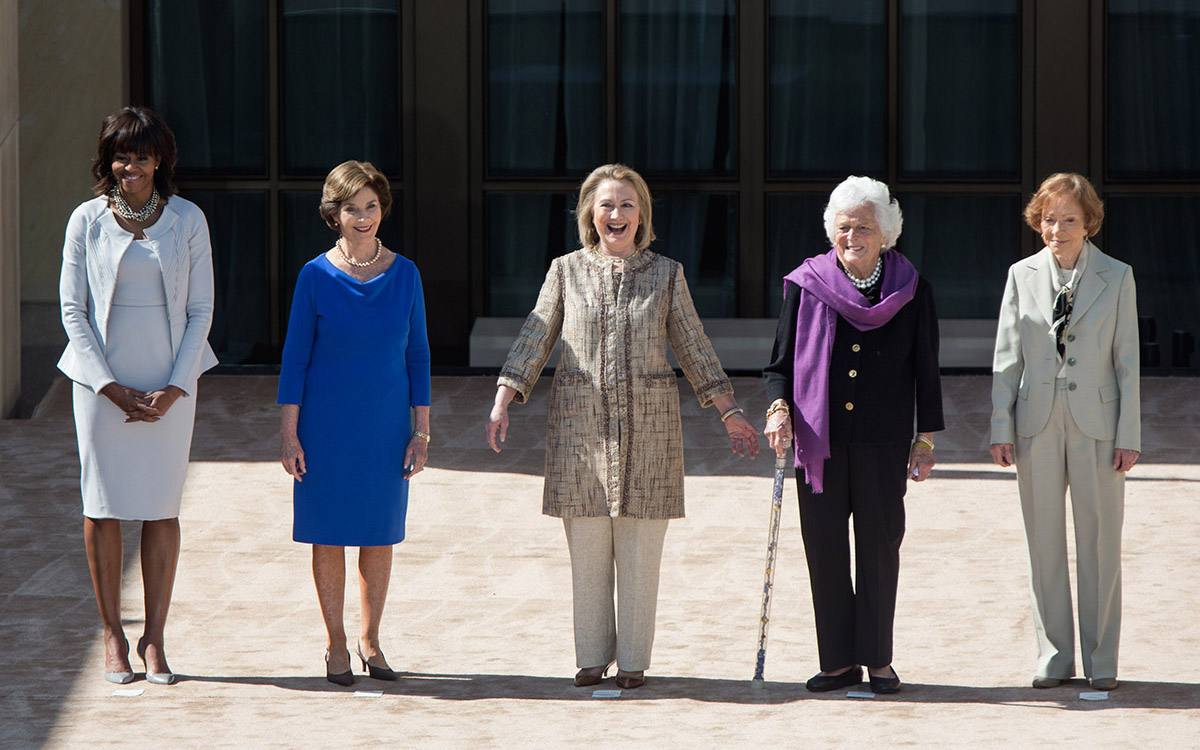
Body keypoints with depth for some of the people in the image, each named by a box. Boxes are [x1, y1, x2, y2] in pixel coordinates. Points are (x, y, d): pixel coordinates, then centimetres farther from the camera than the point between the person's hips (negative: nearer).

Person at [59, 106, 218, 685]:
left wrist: (174, 388, -8)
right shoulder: (87, 220, 0)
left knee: (162, 508, 2)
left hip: (169, 383, 0)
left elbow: (200, 310, 3)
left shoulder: (187, 220, 1)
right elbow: (72, 309, 0)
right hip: (101, 381, 0)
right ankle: (112, 637, 10)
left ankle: (154, 638, 9)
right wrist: (111, 387, -9)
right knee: (102, 507, 1)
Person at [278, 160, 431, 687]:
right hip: (327, 425, -2)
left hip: (386, 425, 2)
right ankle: (336, 645, 16)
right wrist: (289, 432, -7)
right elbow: (294, 357, -3)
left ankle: (370, 639, 23)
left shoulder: (405, 275, 0)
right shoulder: (316, 276, -6)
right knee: (330, 536, 4)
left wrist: (421, 432, 2)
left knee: (379, 536, 9)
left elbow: (417, 357, 5)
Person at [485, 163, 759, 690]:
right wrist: (502, 404, -4)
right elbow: (533, 342, 6)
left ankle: (633, 661, 9)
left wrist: (730, 413, 11)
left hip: (648, 425, 0)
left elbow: (694, 349, 12)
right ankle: (592, 657, 12)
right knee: (587, 551, 2)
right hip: (580, 424, 0)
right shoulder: (567, 271, 6)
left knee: (640, 552, 0)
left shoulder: (665, 274, 7)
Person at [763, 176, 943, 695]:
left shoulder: (909, 290, 3)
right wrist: (779, 406, -11)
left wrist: (926, 439, 4)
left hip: (883, 440, -1)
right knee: (825, 549, 2)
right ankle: (839, 661, 11)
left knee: (879, 548, 2)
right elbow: (781, 361, 7)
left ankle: (878, 658, 12)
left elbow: (925, 371, 7)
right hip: (819, 438, 1)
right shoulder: (806, 285, 4)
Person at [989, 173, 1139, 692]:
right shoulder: (1023, 276, 6)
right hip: (1038, 424, 2)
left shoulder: (1116, 278, 2)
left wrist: (1129, 435, -4)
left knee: (1100, 543, 1)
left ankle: (1101, 660, 8)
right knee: (1045, 543, 5)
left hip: (1096, 422, -1)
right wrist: (1001, 426, 0)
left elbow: (1127, 362, 1)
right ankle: (1053, 656, 13)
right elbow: (1007, 358, 6)